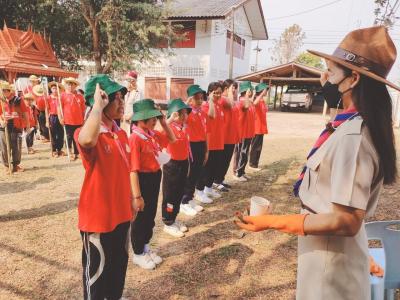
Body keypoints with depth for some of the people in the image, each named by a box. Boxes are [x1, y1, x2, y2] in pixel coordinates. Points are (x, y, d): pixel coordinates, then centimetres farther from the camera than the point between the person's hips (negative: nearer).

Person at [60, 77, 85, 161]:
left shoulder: (80, 96, 4)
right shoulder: (63, 95, -2)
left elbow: (83, 109, 9)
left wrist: (83, 119, 9)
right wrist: (61, 118, -8)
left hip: (79, 121, 2)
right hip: (68, 121, -2)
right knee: (69, 137, 5)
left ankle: (76, 153, 21)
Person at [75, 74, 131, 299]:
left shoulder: (122, 134, 4)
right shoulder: (88, 133, -20)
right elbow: (87, 140, -48)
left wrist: (131, 199, 17)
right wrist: (98, 105, -35)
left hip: (121, 212, 8)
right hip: (97, 215, -7)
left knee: (119, 261, 26)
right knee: (97, 267, 14)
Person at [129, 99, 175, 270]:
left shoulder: (153, 134, 3)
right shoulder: (135, 138, -21)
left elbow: (172, 140, 19)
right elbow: (133, 169, -23)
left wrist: (164, 123, 4)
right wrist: (137, 195, -23)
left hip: (155, 178, 8)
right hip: (143, 180, -8)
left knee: (151, 216, 21)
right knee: (140, 218, 10)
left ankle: (146, 247, 41)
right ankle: (138, 254, 30)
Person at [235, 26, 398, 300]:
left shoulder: (353, 136, -28)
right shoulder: (357, 125, 1)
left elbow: (346, 221, -29)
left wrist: (272, 222, -25)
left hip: (330, 250, -8)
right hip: (331, 245, 8)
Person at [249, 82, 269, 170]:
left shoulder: (263, 101, 14)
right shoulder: (257, 100, -13)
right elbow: (254, 103, -40)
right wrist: (262, 94, -39)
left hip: (261, 127, 9)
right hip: (256, 128, -9)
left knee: (259, 147, 13)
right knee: (255, 146, -1)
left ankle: (255, 163, 22)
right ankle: (252, 164, 8)